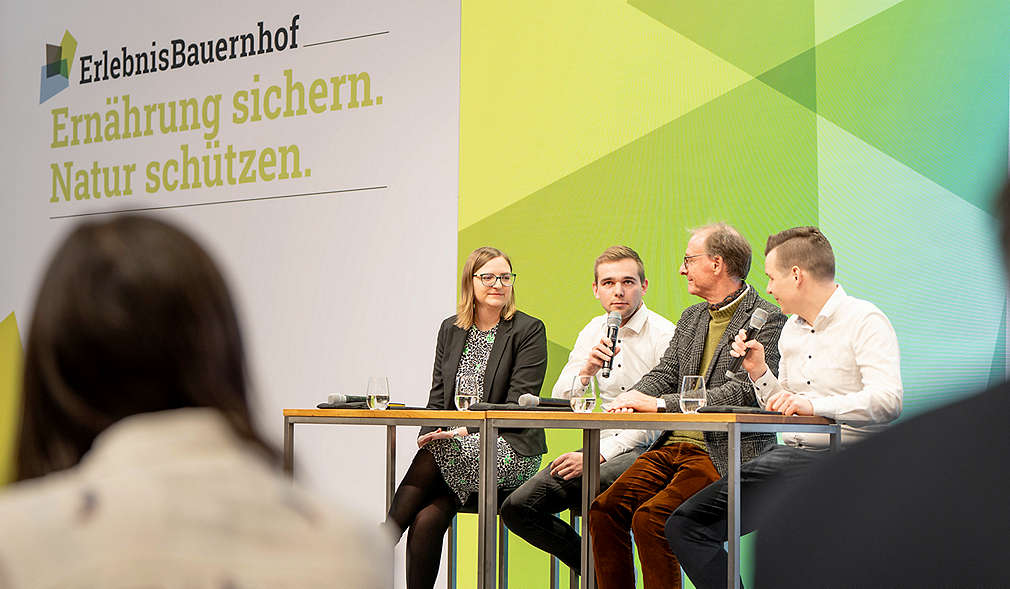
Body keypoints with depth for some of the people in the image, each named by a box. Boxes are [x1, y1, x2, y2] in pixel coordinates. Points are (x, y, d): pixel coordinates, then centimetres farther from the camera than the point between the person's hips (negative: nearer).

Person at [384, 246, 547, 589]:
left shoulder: (529, 331, -1)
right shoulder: (451, 330, 15)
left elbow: (518, 403, -10)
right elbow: (438, 395, 14)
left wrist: (469, 430, -20)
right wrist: (428, 433, -6)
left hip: (511, 450, -4)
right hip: (454, 446, 4)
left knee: (434, 456, -31)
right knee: (428, 519, -26)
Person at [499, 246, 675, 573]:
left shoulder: (665, 336, -8)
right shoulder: (593, 333, 12)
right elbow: (559, 404, 9)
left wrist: (597, 455, -20)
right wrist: (586, 370, -13)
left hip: (647, 450, -6)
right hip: (605, 447, 6)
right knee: (517, 508, -11)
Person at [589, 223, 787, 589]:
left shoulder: (767, 319, -7)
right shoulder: (692, 318, 21)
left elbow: (743, 392, -18)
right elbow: (665, 374, 18)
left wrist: (660, 403, -23)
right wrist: (633, 398, -7)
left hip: (724, 453, -7)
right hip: (673, 446, 7)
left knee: (649, 518, -27)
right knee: (604, 510, -13)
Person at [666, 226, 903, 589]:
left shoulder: (864, 321, -6)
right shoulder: (790, 329, 19)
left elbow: (888, 399, -21)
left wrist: (815, 405, -31)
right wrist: (760, 372, 7)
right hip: (788, 457, 8)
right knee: (685, 525, -5)